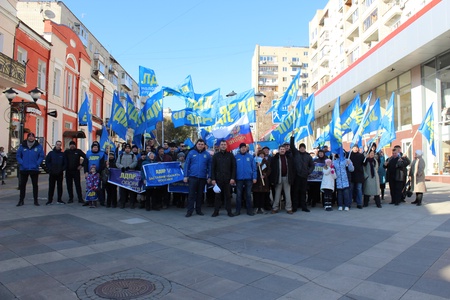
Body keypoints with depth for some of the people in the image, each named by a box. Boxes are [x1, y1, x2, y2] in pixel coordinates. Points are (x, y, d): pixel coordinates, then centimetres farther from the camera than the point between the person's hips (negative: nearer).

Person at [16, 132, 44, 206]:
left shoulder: (39, 146, -2)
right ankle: (21, 200, 19)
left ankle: (36, 200, 15)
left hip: (34, 169, -1)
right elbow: (18, 156, 3)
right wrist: (21, 163, -9)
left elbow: (41, 156, -1)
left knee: (35, 185, 6)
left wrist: (37, 164, -12)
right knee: (22, 185, 9)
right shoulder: (22, 146, 1)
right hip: (24, 169, 1)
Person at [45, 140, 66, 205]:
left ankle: (59, 200, 12)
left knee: (60, 186, 5)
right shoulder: (51, 153, 5)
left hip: (60, 173, 1)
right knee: (51, 187, 2)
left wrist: (62, 169, -6)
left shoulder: (62, 154, 7)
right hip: (52, 173, -1)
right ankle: (50, 200, 7)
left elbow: (65, 163, 8)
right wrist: (50, 169, -7)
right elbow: (47, 162, 3)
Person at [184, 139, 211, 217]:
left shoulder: (207, 154, 4)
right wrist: (185, 176, -3)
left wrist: (209, 177, 2)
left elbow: (209, 166, 7)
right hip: (192, 177, -2)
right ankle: (190, 211, 6)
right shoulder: (191, 153, 0)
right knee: (191, 194, 0)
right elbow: (186, 165, 1)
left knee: (200, 194, 11)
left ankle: (198, 210, 22)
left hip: (202, 178, 2)